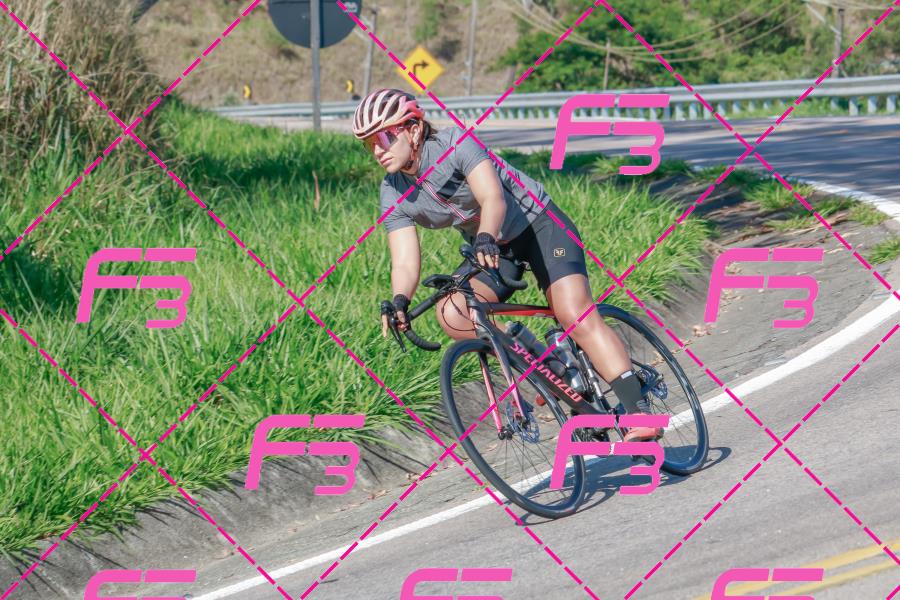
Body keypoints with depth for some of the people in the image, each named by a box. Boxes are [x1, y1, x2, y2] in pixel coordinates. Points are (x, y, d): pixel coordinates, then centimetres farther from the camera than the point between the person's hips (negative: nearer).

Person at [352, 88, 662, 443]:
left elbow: (494, 199, -37)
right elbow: (405, 261, -17)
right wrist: (399, 301, -38)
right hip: (489, 250, 5)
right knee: (451, 314, -22)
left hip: (537, 224, -5)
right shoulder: (393, 196, -10)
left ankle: (638, 411, -26)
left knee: (576, 315, -24)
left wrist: (485, 238, -57)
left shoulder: (456, 144, -25)